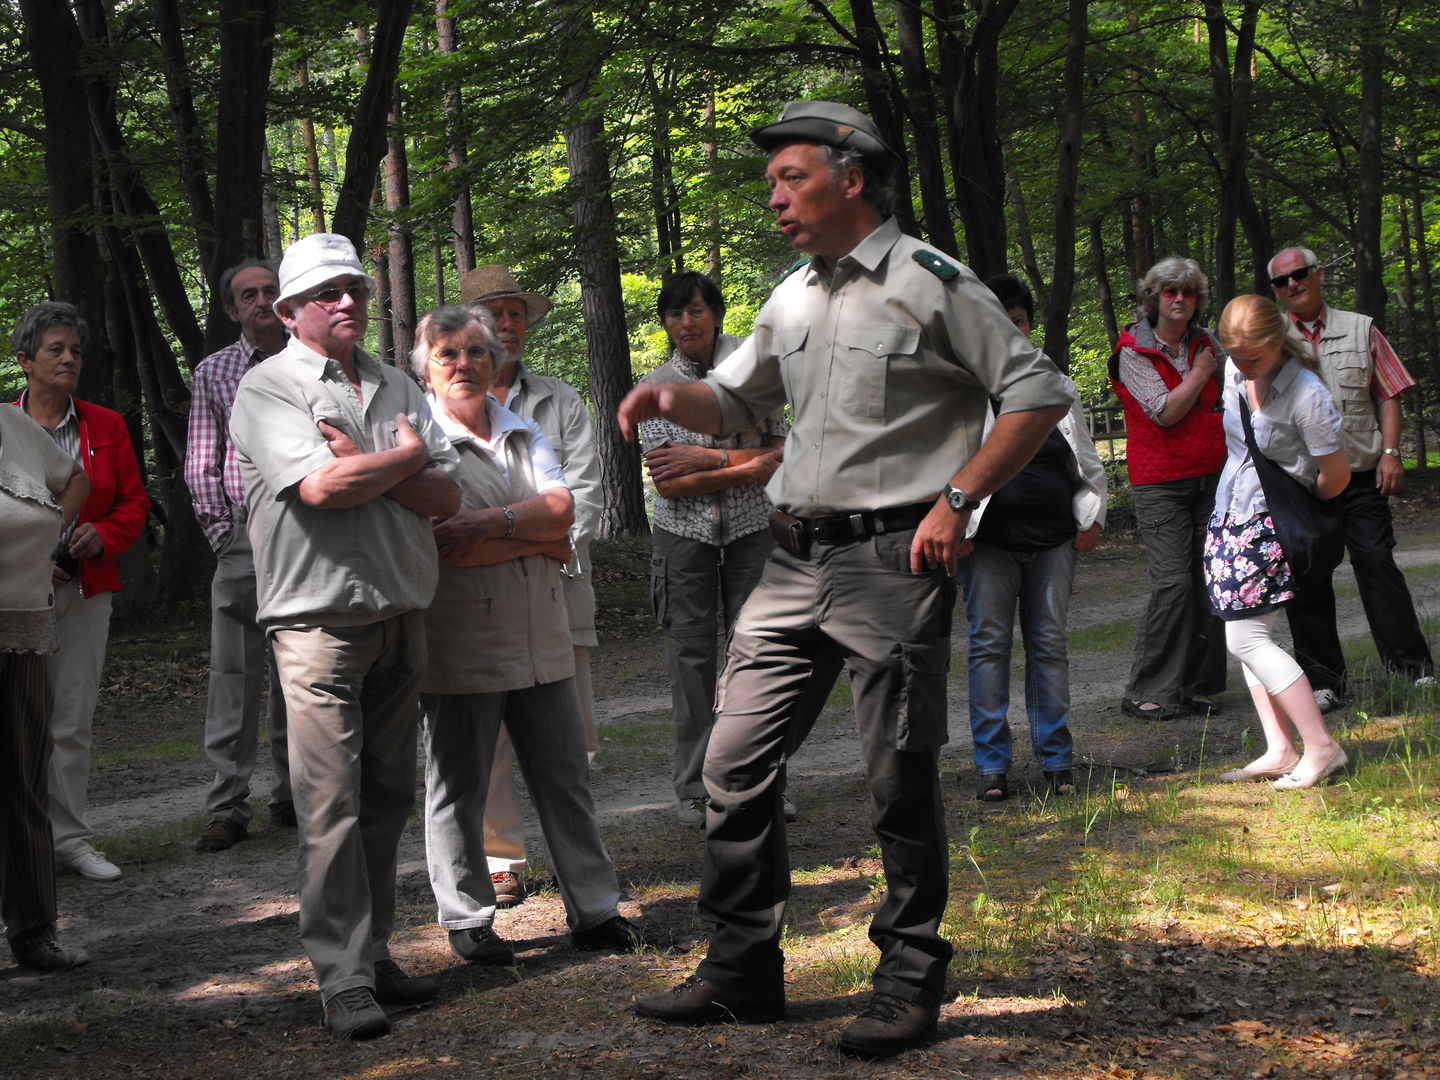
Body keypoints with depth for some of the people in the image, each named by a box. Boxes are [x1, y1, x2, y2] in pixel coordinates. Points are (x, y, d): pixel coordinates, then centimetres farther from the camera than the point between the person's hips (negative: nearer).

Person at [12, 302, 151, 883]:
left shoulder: (106, 426, 9)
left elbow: (134, 501, 11)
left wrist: (103, 535, -8)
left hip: (86, 590, 3)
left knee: (73, 721, 5)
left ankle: (70, 839, 11)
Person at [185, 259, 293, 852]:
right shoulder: (213, 373, 7)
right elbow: (201, 466, 7)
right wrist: (221, 533, -2)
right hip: (244, 534, -1)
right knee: (234, 673, -4)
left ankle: (293, 793, 17)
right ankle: (228, 808, -2)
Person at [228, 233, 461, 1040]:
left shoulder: (397, 388, 16)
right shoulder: (268, 389, -2)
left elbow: (446, 497, 7)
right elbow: (320, 487, -17)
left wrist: (365, 468, -9)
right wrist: (405, 457, -2)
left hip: (402, 614, 6)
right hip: (320, 618, -6)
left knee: (388, 797, 9)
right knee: (332, 802, -8)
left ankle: (375, 955, 17)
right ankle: (344, 979, -5)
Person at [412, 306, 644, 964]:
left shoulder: (523, 434, 15)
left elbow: (561, 506, 0)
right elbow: (446, 543, -16)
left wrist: (497, 522, -16)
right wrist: (543, 542, -7)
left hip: (541, 638, 6)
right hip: (460, 644, -5)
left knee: (566, 776, 8)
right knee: (457, 785, 4)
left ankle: (594, 910, 15)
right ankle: (467, 922, 14)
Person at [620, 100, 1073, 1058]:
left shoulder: (930, 285, -7)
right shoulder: (794, 298, 15)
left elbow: (1039, 395, -7)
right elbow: (735, 402, 25)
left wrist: (957, 501, -12)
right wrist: (673, 397, 3)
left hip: (893, 560, -7)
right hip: (797, 559, 7)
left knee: (901, 783, -1)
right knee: (737, 761, 6)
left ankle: (911, 982, 11)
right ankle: (742, 970, 17)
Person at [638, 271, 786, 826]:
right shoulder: (656, 386, 1)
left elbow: (782, 454, -3)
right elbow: (667, 483, -7)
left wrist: (707, 458, -12)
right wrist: (745, 465, -14)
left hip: (752, 527, 0)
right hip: (684, 532, 0)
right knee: (690, 655, 0)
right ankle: (694, 789, 7)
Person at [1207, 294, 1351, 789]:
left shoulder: (1307, 396, -20)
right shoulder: (1234, 373, 2)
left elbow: (1336, 473, -12)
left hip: (1272, 525, -8)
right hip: (1231, 515, 8)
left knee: (1247, 638, -11)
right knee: (1245, 633, 6)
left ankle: (1321, 747, -7)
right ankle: (1280, 751, 9)